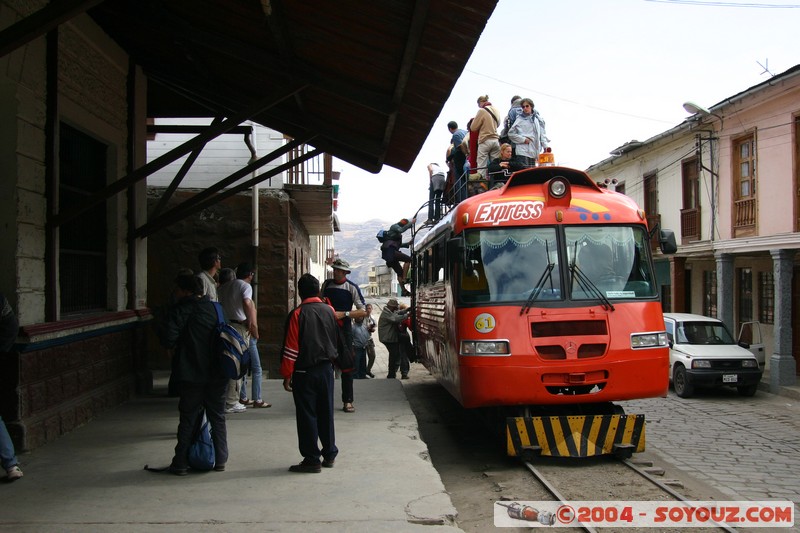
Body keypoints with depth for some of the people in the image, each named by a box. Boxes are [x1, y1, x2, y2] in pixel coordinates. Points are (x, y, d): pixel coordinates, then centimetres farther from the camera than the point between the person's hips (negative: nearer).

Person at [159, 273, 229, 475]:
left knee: (188, 419, 5)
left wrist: (175, 347, 4)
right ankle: (220, 460, 17)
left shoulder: (181, 309, -9)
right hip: (218, 373, 4)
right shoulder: (215, 308, 7)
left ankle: (181, 463, 9)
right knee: (217, 417, 13)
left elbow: (168, 339, -17)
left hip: (192, 375, -4)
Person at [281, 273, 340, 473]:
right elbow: (337, 338, 15)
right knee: (326, 413, 14)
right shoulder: (330, 310, 2)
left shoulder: (298, 314, -13)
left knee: (307, 416, 1)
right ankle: (329, 455, 21)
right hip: (326, 369, 5)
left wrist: (287, 375, -7)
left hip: (304, 372, -5)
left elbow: (291, 348, -13)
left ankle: (312, 460, 4)